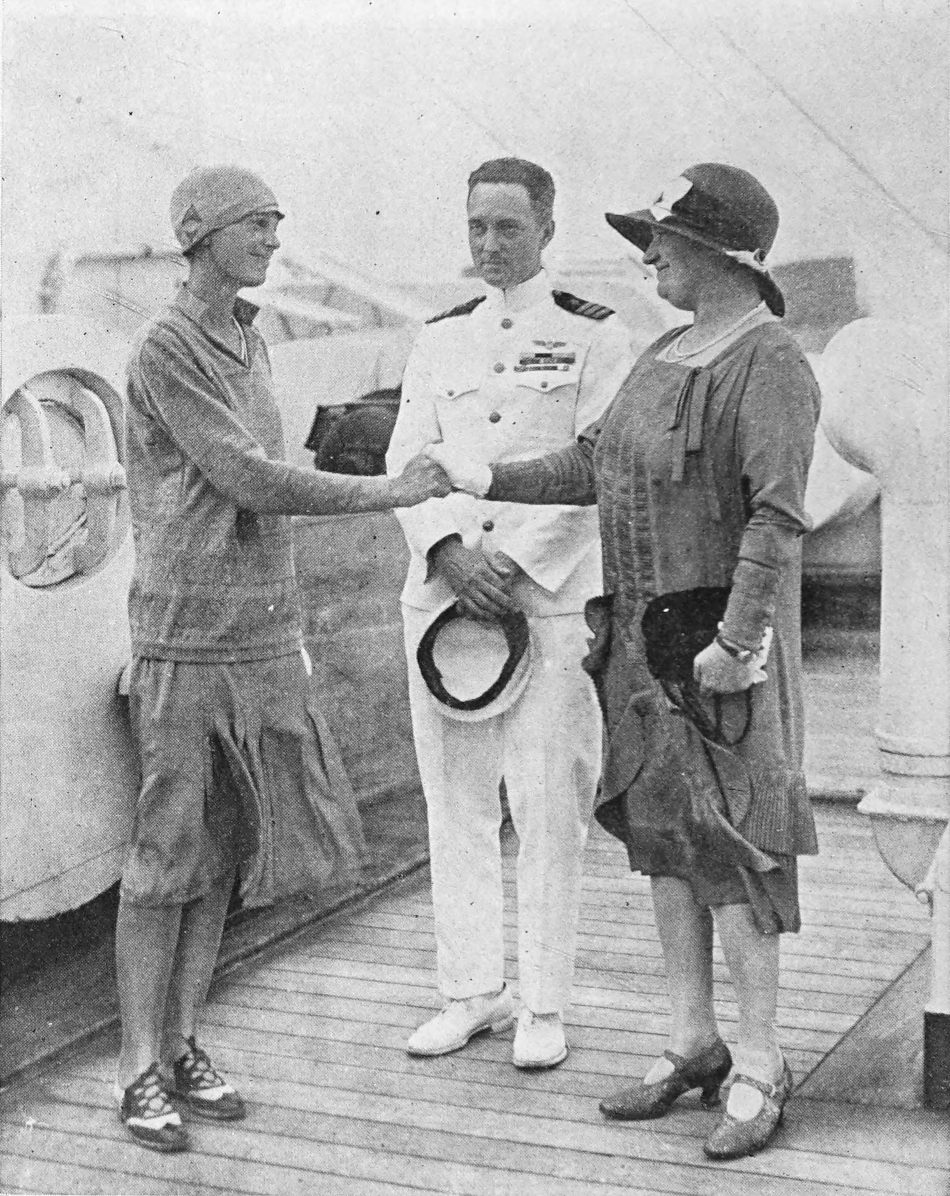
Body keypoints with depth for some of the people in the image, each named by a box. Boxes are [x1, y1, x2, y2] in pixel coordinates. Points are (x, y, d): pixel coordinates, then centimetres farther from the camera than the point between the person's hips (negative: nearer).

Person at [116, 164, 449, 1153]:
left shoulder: (249, 343, 15)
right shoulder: (164, 350, -10)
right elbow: (253, 483, -16)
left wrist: (288, 628, 15)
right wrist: (392, 492, -10)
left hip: (264, 638, 7)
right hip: (185, 636, -7)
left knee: (224, 849, 9)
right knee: (168, 854, -1)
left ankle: (183, 1045, 19)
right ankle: (140, 1071, 10)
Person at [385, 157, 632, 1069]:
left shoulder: (595, 336, 2)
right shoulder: (439, 339, 14)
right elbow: (406, 460, 8)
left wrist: (515, 567, -13)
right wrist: (449, 552, -10)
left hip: (552, 598, -4)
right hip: (441, 592, 4)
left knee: (548, 807, -2)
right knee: (454, 802, 7)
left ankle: (543, 1008, 10)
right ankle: (470, 993, 19)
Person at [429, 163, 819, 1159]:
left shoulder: (768, 366, -13)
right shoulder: (666, 355, 14)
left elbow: (777, 516, -20)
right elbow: (593, 467, 18)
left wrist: (735, 640, -24)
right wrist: (486, 481, 14)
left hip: (718, 642, -8)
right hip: (640, 632, 8)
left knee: (733, 843, -4)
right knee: (661, 833, 12)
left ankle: (758, 1067, 8)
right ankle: (693, 1044, 23)